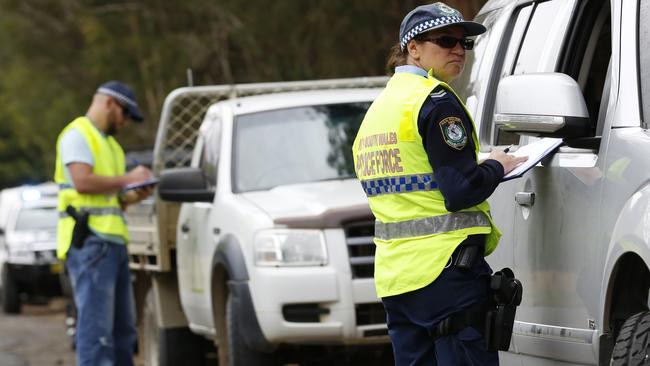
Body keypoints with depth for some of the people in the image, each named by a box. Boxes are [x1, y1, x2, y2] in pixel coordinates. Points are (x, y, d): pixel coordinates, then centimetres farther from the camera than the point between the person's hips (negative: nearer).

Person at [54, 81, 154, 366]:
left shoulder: (108, 143, 26)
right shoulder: (78, 134, -4)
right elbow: (83, 181, -18)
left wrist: (133, 197, 7)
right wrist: (128, 179, -8)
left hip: (113, 240, 10)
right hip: (89, 241, -10)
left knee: (124, 328, 10)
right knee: (96, 325, -14)